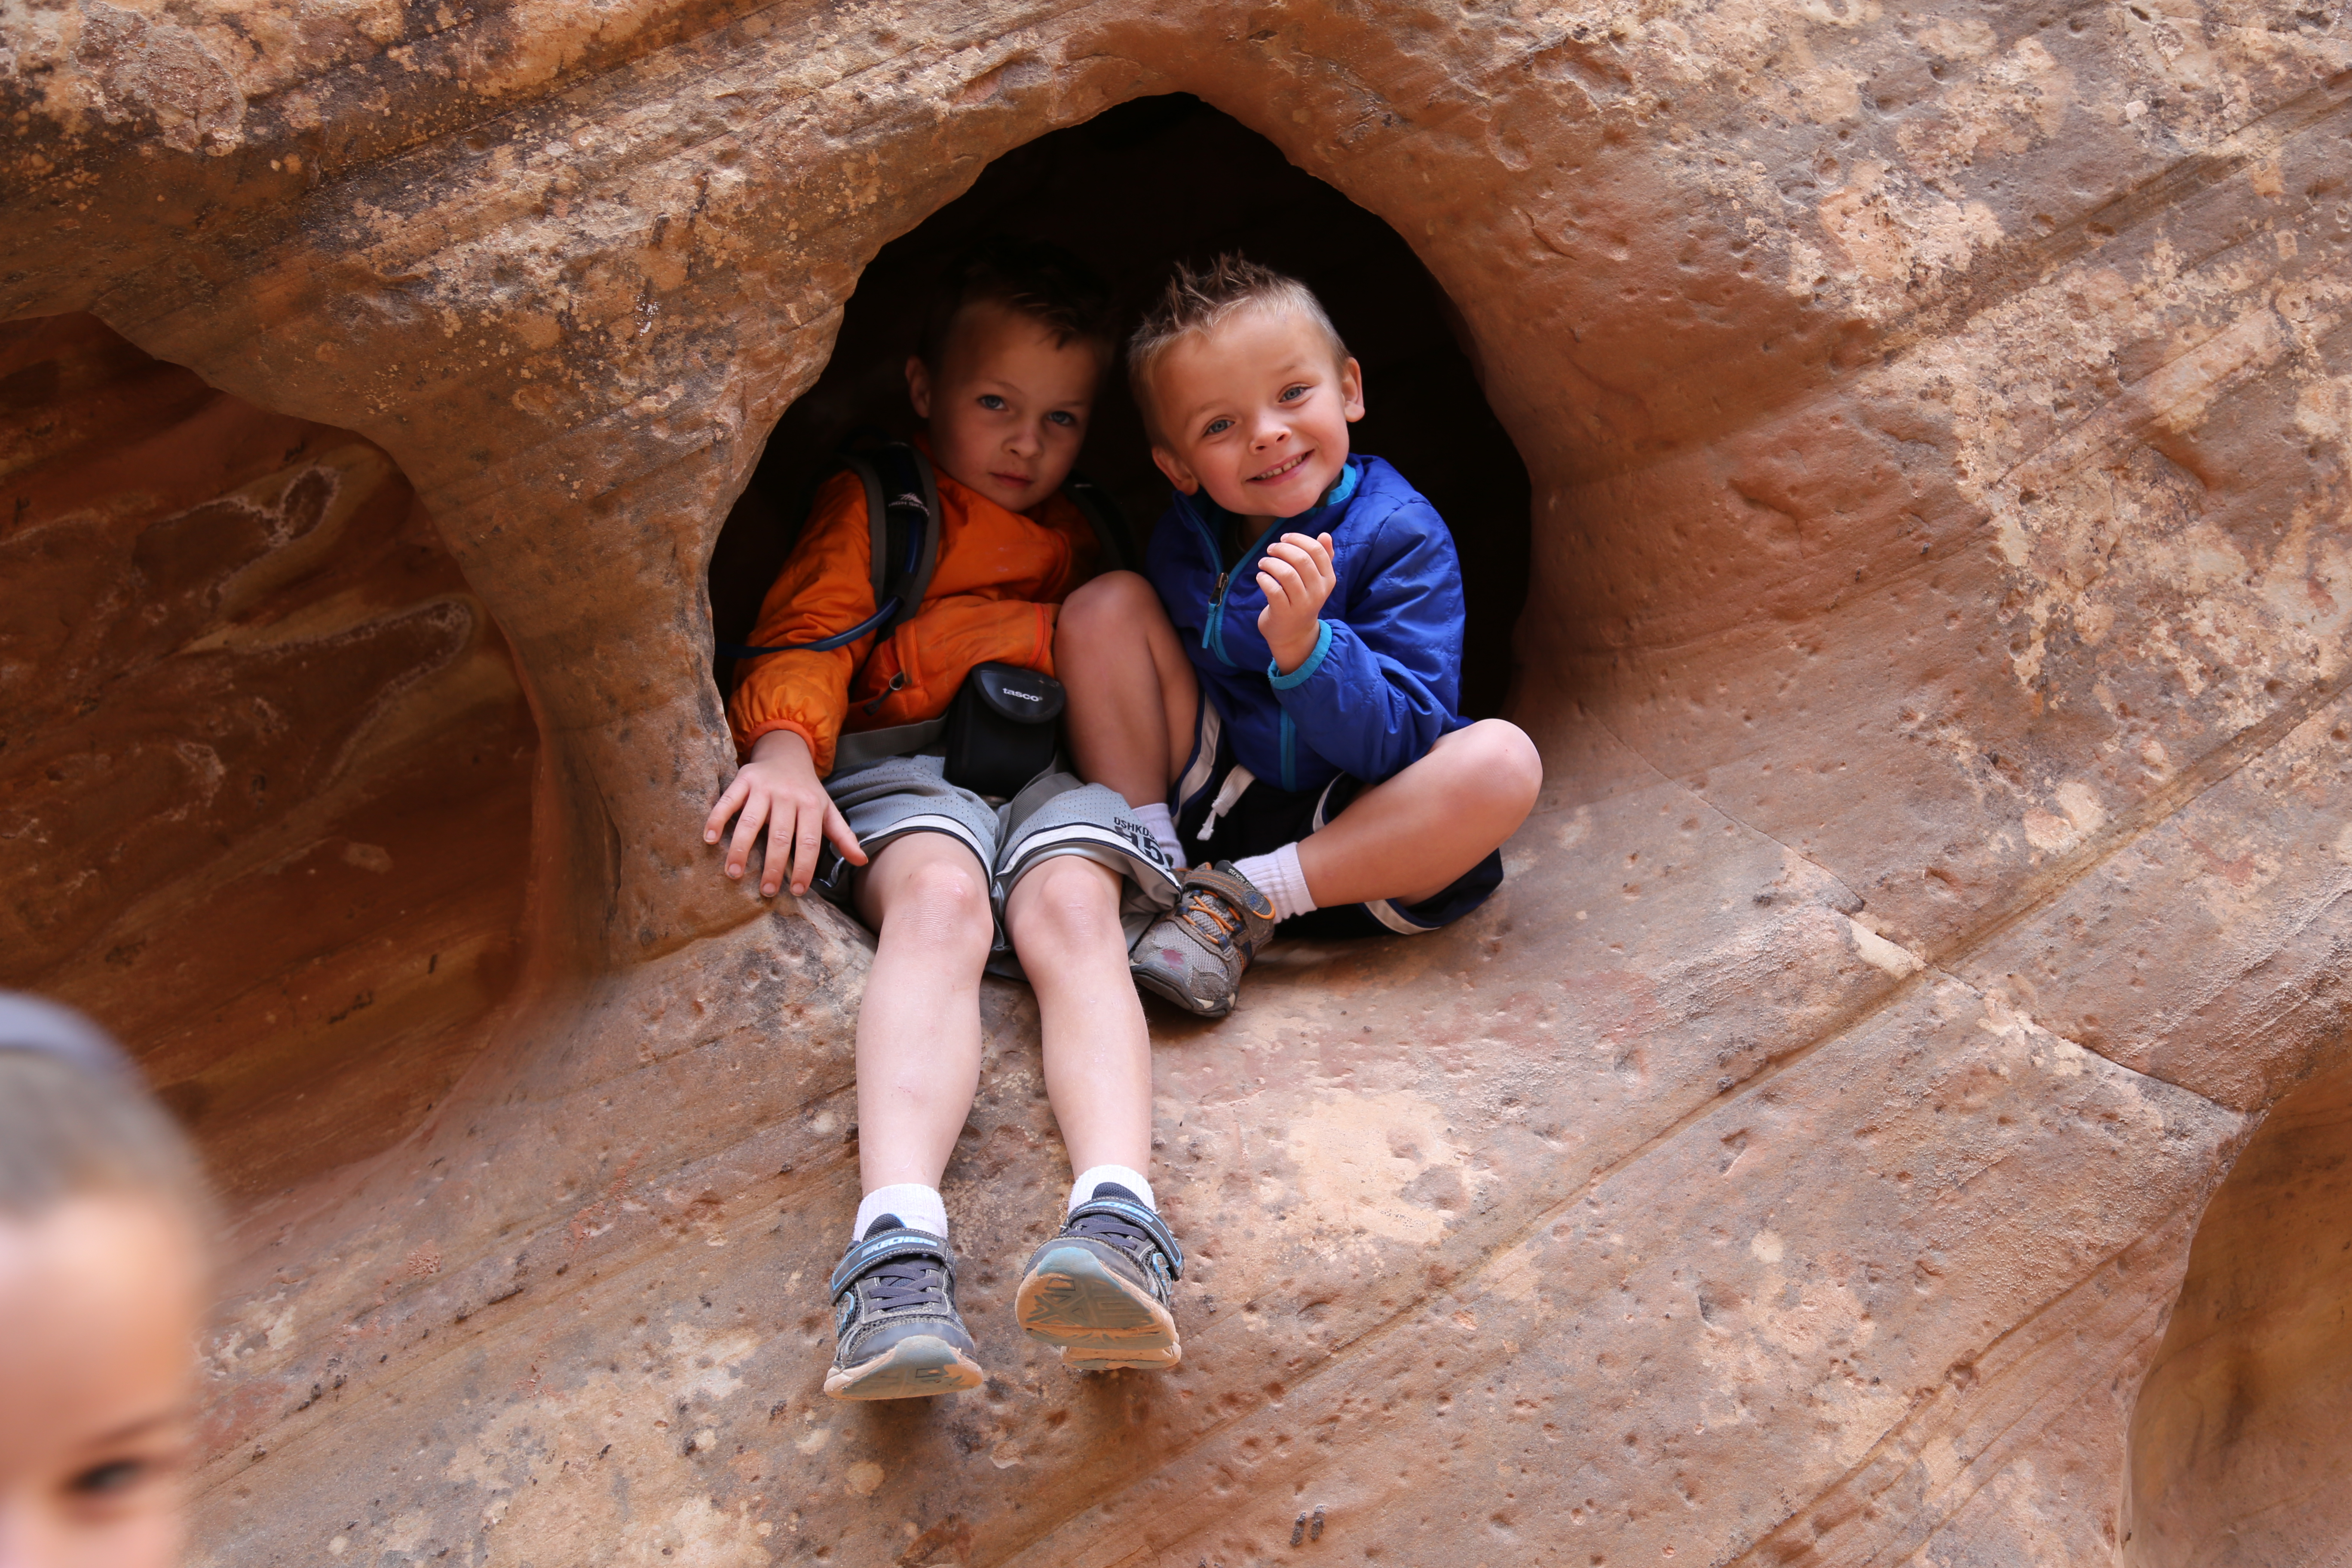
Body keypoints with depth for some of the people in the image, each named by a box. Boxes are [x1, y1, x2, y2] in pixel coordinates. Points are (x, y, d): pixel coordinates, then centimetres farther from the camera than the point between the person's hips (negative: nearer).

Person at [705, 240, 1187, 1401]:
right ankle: (898, 1243, -61)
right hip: (905, 768, -3)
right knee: (940, 896, -38)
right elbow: (803, 638, 3)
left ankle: (1117, 1219, -60)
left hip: (1058, 773, 3)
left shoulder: (1083, 538, 34)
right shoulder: (873, 505, 19)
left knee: (1071, 906, -33)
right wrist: (785, 747, -18)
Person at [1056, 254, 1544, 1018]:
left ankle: (1243, 903, -24)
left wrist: (1302, 647, -41)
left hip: (1352, 831, -3)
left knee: (1503, 760, -32)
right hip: (1208, 803, 4)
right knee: (1106, 604, -9)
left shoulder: (1401, 537, -15)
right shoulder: (1188, 538, 0)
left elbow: (1396, 744, -23)